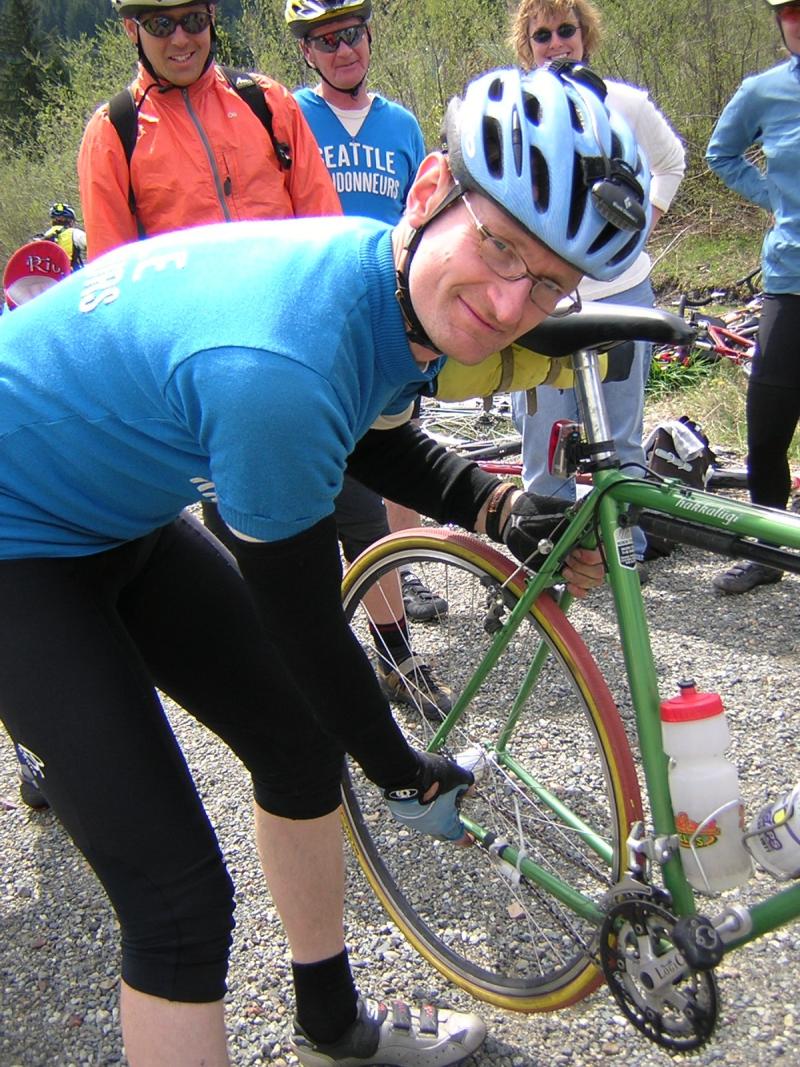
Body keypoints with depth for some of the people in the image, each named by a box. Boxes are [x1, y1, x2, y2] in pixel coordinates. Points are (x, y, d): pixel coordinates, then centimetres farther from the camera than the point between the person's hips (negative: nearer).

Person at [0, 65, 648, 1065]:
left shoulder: (401, 293, -10)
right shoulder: (278, 362, -38)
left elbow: (365, 439, 11)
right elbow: (305, 627, -25)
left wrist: (499, 510, -6)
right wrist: (408, 777, -8)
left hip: (124, 519, 9)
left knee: (300, 740, 14)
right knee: (179, 893, -13)